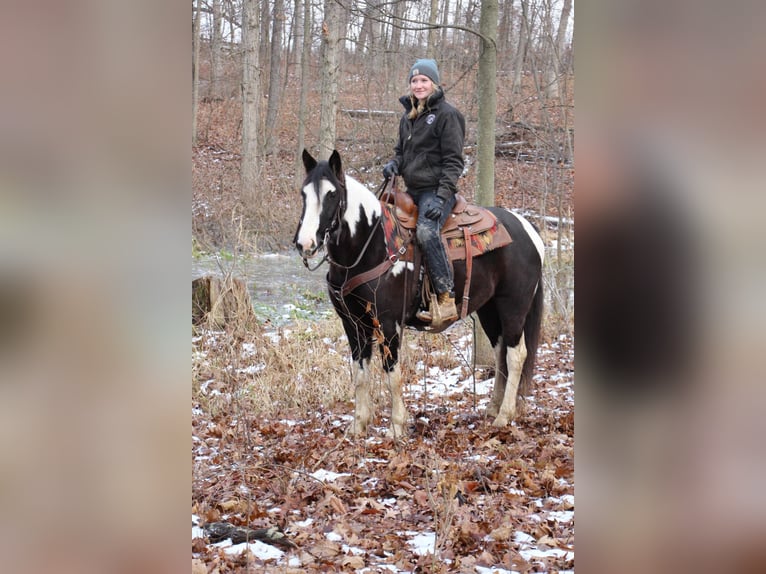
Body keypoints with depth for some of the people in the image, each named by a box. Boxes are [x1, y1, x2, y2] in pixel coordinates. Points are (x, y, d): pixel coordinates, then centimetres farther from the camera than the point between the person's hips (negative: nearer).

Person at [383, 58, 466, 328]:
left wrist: (442, 197, -21)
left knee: (426, 231, -33)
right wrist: (394, 163, 2)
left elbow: (453, 161, -11)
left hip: (436, 189, -9)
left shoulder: (446, 114, -7)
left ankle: (446, 299, -34)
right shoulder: (408, 116, 16)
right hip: (412, 190, 9)